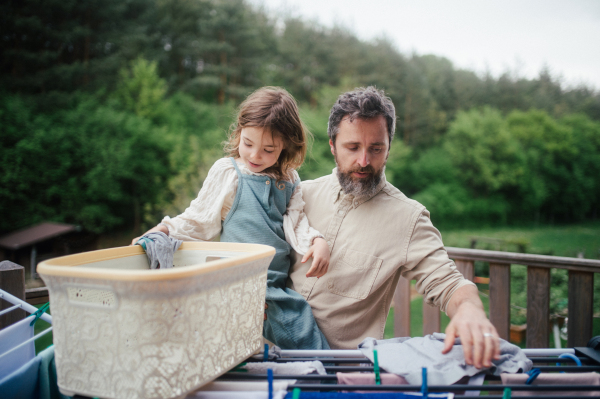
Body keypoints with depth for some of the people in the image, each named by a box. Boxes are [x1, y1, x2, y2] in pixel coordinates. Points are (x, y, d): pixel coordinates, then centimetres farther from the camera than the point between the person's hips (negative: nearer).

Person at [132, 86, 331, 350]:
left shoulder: (288, 180, 11)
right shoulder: (227, 172, 0)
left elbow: (295, 222, 5)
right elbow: (199, 220, 5)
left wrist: (317, 242, -14)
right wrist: (158, 232, -7)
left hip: (280, 283, 4)